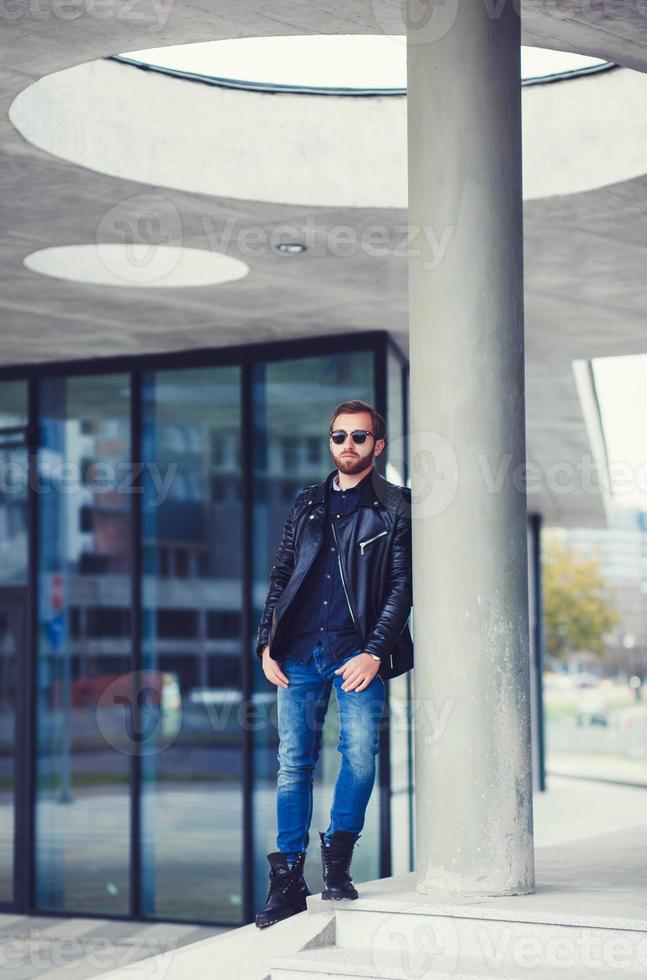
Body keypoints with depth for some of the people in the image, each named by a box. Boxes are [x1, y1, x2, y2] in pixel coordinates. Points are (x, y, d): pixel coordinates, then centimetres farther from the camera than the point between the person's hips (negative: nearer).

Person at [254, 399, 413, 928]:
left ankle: (337, 861, -1)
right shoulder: (307, 503, 18)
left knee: (360, 752, -15)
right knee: (293, 763, 2)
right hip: (298, 652, 3)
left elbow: (402, 585, -1)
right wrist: (267, 644, 7)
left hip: (356, 652, -3)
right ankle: (288, 879, 6)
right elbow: (281, 575, 18)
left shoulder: (395, 507, 6)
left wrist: (375, 652, -11)